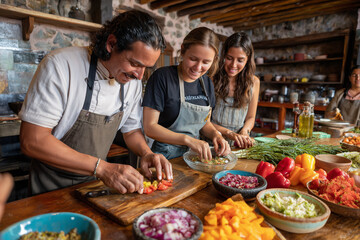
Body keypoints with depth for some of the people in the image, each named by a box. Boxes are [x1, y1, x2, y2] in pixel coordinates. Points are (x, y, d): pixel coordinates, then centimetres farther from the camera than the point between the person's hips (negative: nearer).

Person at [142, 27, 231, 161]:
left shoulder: (207, 83, 7)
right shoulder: (162, 77, -13)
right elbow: (149, 127, -14)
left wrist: (216, 134, -4)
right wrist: (188, 140, -22)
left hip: (195, 154, 8)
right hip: (166, 157, -8)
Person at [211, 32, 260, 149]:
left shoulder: (254, 82, 7)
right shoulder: (211, 79, -7)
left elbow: (250, 117, 15)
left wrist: (244, 131, -5)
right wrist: (229, 133, -13)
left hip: (239, 144, 3)